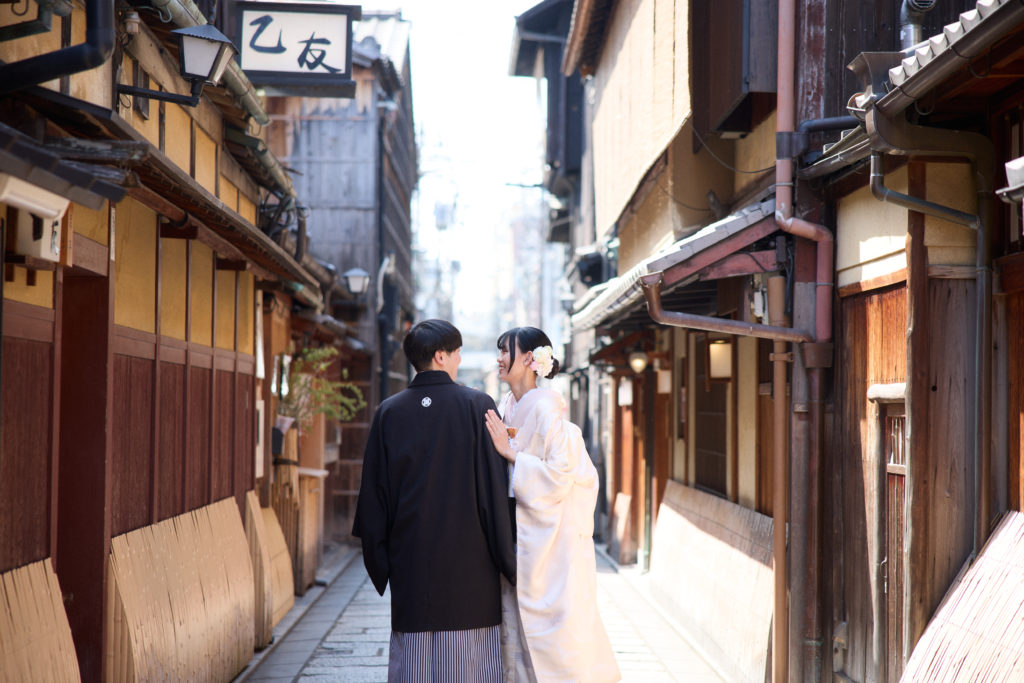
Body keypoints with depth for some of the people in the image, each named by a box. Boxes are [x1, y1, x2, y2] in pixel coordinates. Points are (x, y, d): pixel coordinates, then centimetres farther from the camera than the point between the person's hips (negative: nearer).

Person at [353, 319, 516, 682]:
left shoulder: (389, 412, 3)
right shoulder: (476, 405, -5)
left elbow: (374, 494, 5)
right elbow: (495, 487, -7)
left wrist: (379, 564, 14)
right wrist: (508, 562, 1)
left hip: (410, 564, 3)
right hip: (469, 563, -3)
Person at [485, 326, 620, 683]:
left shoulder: (545, 408, -15)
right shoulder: (508, 406, 9)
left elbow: (561, 473, -21)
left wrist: (509, 451, -19)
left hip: (549, 536, -8)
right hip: (517, 532, 8)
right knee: (516, 625, 11)